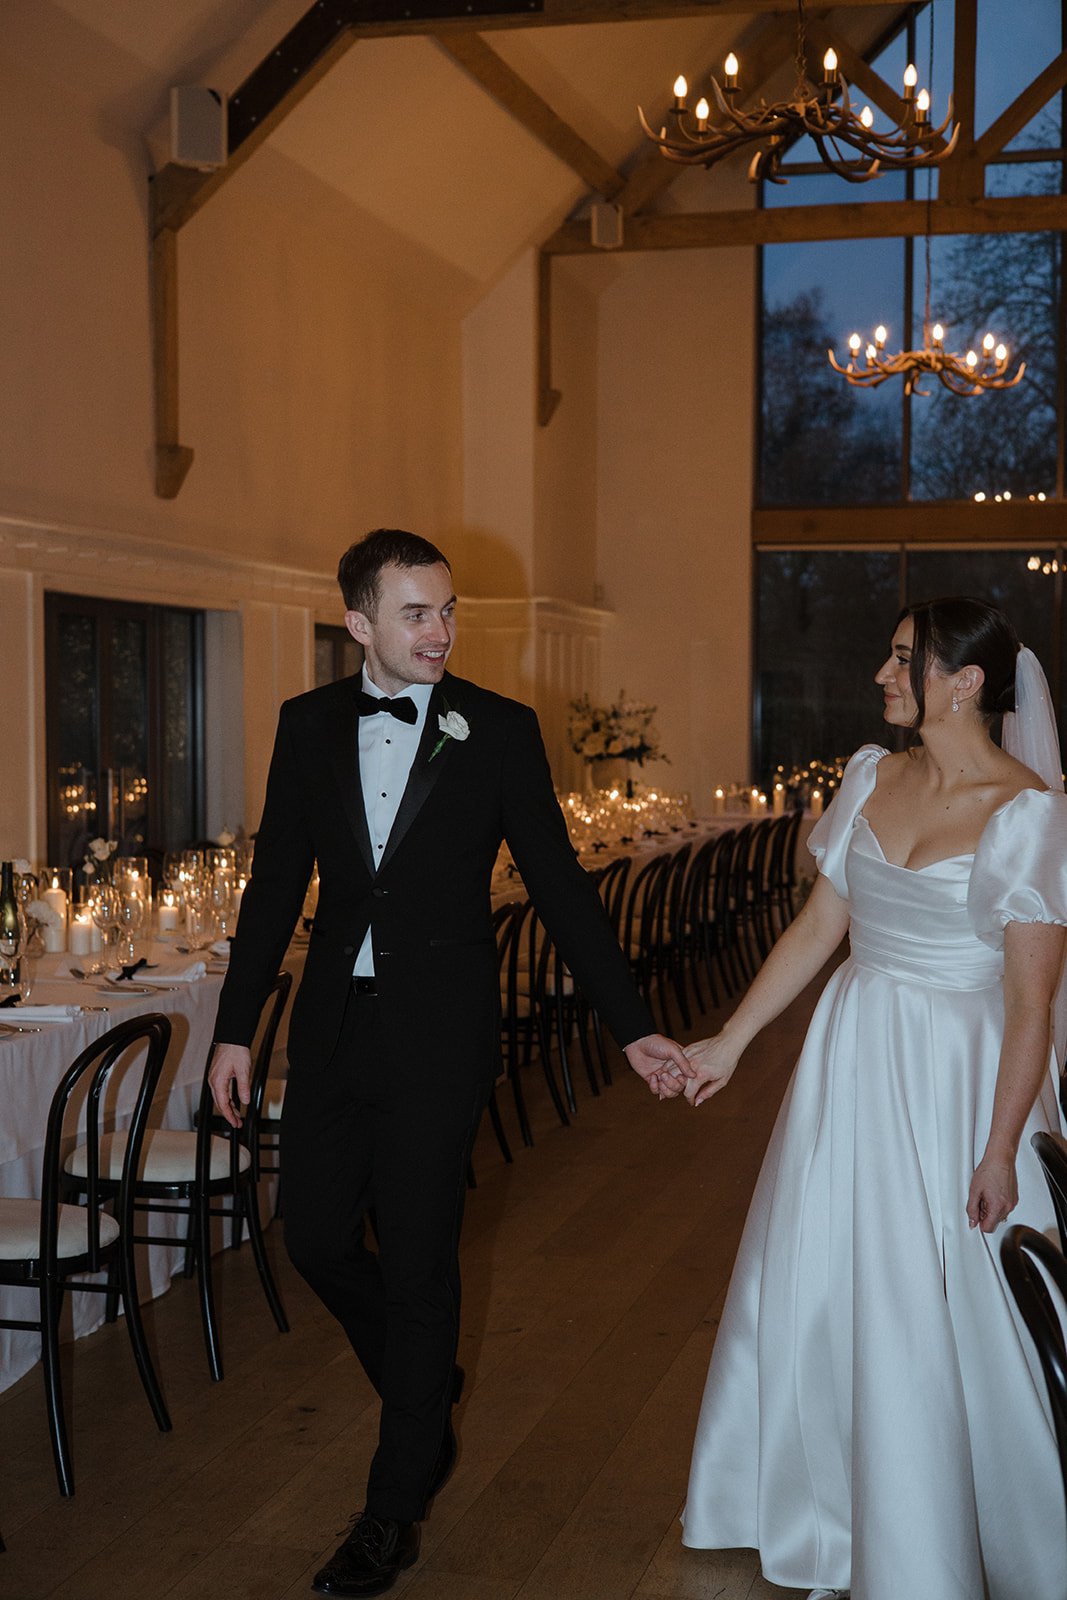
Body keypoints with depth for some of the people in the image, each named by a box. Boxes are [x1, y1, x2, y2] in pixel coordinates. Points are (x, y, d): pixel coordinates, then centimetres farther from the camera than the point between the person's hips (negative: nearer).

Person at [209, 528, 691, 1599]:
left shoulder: (500, 730, -5)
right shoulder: (308, 725, 3)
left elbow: (559, 886, -2)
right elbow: (276, 882, 8)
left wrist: (633, 1028, -6)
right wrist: (235, 1027, 8)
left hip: (439, 1030, -3)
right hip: (334, 1023, 4)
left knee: (418, 1262, 2)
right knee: (316, 1237, 9)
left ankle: (394, 1510, 19)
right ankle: (427, 1390, 38)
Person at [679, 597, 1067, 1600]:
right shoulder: (871, 777, 3)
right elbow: (817, 927, 10)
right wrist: (730, 1042, 11)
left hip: (959, 1082, -6)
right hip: (853, 1064, 6)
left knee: (944, 1325, 5)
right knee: (817, 1288, 15)